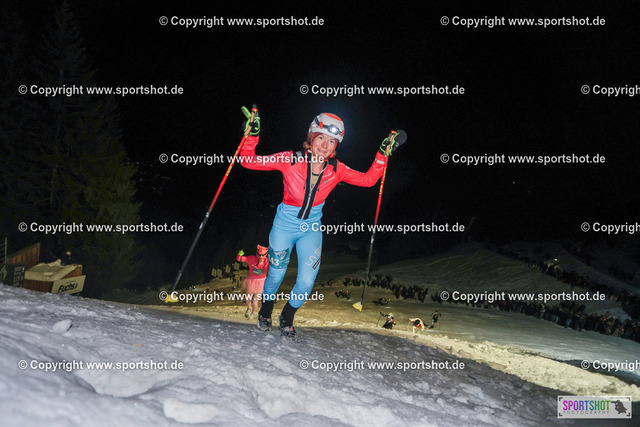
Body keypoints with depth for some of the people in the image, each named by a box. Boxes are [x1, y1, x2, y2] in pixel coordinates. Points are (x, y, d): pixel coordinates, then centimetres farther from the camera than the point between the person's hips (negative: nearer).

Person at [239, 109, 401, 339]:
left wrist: (382, 155, -9)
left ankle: (287, 319, 29)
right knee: (276, 275, 11)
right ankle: (265, 313, 43)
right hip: (285, 225, -2)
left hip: (312, 229, 2)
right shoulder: (290, 160, -21)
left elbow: (368, 179, 1)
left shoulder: (337, 170, -13)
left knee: (306, 283, -2)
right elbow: (249, 161, -16)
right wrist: (252, 135, -30)